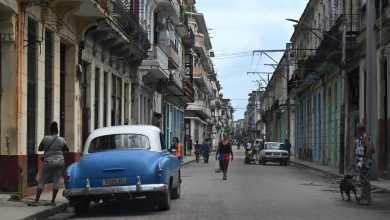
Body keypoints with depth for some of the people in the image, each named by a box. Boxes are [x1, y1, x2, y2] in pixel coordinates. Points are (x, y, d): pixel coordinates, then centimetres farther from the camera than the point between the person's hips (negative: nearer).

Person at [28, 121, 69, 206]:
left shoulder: (45, 138, -3)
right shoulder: (61, 140, 2)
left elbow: (39, 149, 9)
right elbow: (67, 149, 16)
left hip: (48, 162, -2)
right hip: (59, 162, 2)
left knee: (42, 181, 3)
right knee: (56, 181, 6)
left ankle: (36, 200, -1)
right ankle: (53, 201, 7)